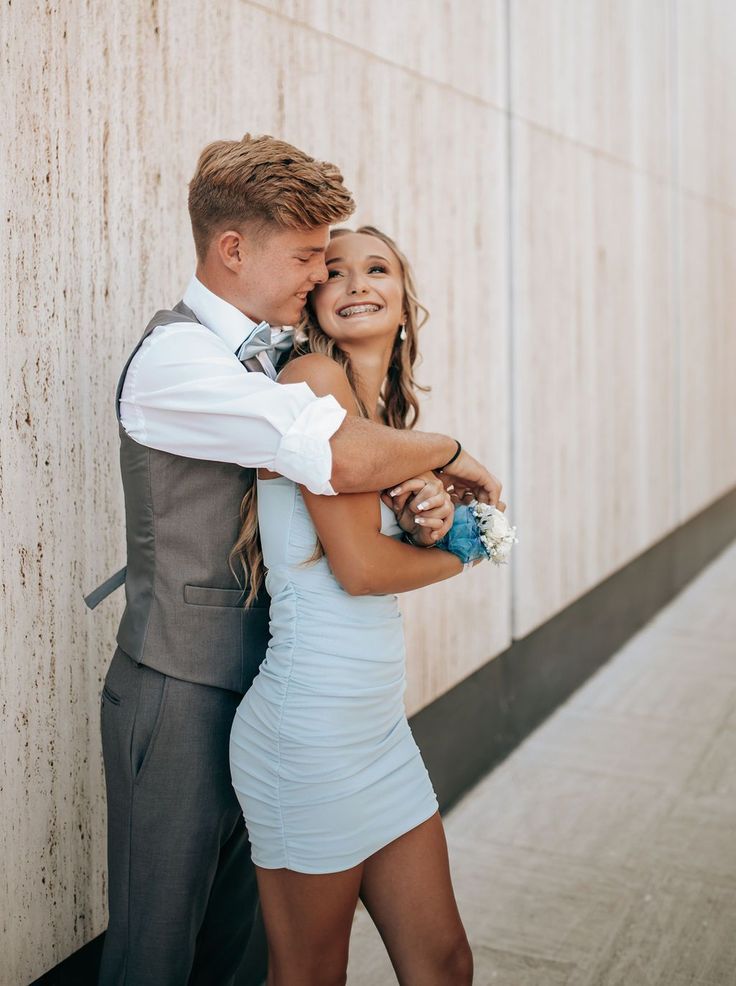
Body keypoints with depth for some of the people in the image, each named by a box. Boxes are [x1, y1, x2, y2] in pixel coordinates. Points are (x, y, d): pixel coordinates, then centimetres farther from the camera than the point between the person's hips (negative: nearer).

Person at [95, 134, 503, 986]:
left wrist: (424, 491, -11)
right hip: (182, 694, -8)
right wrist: (450, 452, -14)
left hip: (262, 682, 8)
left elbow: (345, 474, 12)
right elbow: (344, 459, -33)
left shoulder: (272, 356, 9)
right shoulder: (175, 359, -19)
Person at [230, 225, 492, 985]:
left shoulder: (384, 411, 13)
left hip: (379, 722, 8)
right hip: (312, 726, -8)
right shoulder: (313, 376, -13)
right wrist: (454, 553, 1)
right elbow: (358, 566, -17)